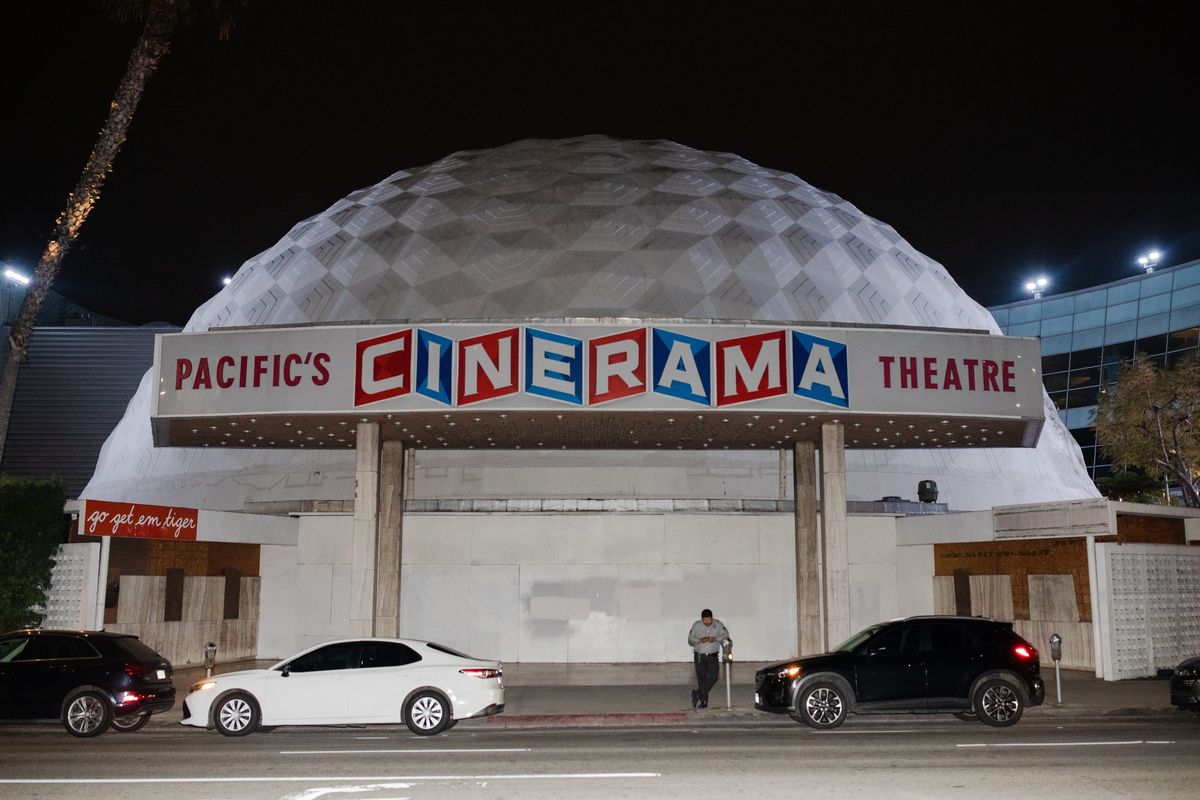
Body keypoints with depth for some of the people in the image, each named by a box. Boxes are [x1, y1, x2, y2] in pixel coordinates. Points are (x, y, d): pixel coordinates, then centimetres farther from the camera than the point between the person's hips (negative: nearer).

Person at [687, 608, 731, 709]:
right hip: (699, 656, -1)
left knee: (713, 677, -15)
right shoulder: (696, 625, -3)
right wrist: (700, 640, -21)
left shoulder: (718, 624, -1)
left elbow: (725, 635, -5)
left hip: (713, 656, 1)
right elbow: (690, 640, -2)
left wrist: (716, 639, -23)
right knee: (701, 679, -1)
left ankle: (697, 694, -4)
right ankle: (703, 701, 12)